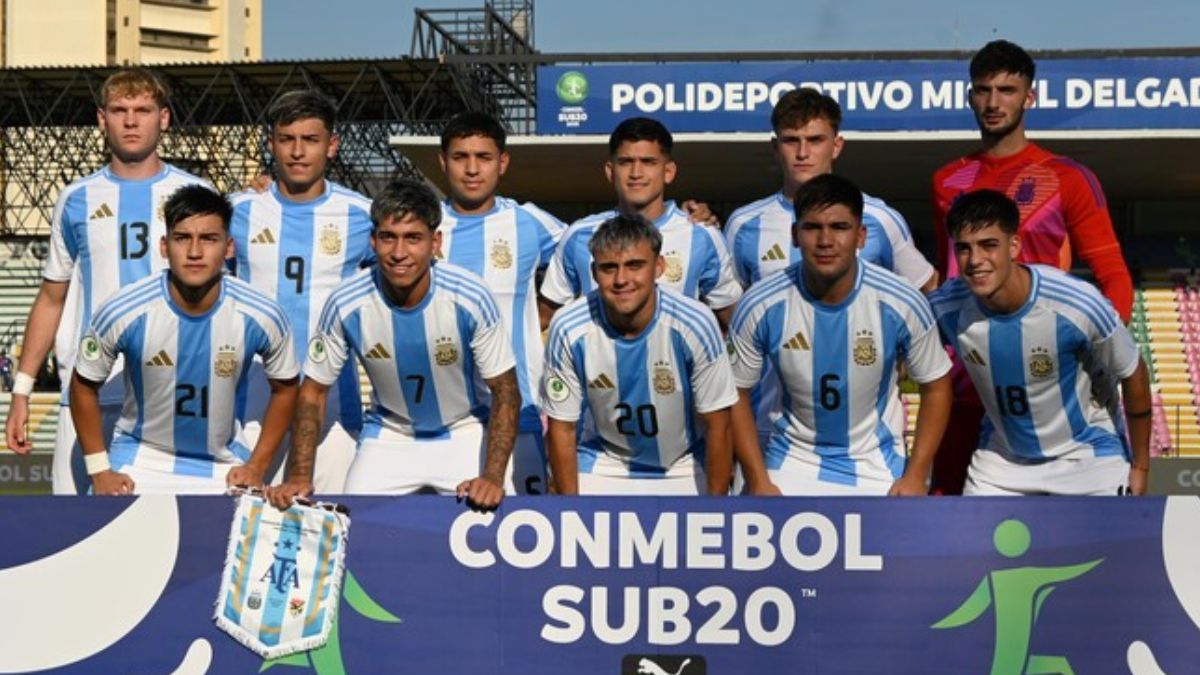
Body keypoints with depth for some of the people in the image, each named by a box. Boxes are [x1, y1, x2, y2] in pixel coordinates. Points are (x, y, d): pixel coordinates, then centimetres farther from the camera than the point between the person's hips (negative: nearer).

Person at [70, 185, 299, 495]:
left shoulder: (262, 316, -18)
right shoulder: (122, 312, -20)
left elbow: (285, 387, 1)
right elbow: (84, 385, -4)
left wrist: (256, 466, -2)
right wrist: (99, 470, -5)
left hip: (223, 464, 1)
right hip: (140, 457, -1)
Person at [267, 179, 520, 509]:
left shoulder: (471, 299, -24)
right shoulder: (346, 305, -21)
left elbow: (505, 392, -15)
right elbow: (313, 392, -7)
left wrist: (492, 477, -27)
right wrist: (300, 476, -17)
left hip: (464, 431, -1)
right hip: (389, 433, 1)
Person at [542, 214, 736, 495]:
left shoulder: (695, 324, -25)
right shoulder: (568, 329, -21)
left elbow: (717, 425, -14)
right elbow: (562, 427, -9)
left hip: (685, 469, 0)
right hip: (604, 464, 1)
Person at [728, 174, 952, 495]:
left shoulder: (902, 304, -16)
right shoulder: (760, 306, -16)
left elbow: (935, 386, -3)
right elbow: (737, 395, -4)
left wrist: (915, 476, -8)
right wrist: (759, 481, -9)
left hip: (876, 465, 0)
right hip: (793, 460, 0)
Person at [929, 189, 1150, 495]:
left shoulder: (1077, 305, -28)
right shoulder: (945, 308, -21)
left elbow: (1133, 375, -11)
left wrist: (1140, 466, -2)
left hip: (1089, 455, -2)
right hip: (1001, 457, 2)